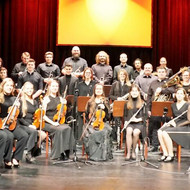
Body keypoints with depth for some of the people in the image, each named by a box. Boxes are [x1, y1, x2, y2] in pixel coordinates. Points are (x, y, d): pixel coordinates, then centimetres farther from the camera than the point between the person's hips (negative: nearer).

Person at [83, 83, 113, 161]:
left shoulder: (105, 102, 12)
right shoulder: (90, 102, 14)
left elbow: (107, 116, 5)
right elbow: (87, 115, 15)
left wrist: (104, 108, -11)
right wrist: (91, 121, -3)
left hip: (102, 123, 0)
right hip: (92, 123, 1)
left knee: (105, 132, -34)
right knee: (90, 133, -33)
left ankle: (104, 154, -26)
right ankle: (93, 154, -23)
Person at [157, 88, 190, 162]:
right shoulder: (173, 105, 16)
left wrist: (177, 125, -13)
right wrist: (170, 122, 0)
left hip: (184, 126, -6)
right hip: (174, 124, 6)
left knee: (165, 133, -30)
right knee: (159, 132, -24)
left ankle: (171, 155, -19)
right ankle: (165, 154, -18)